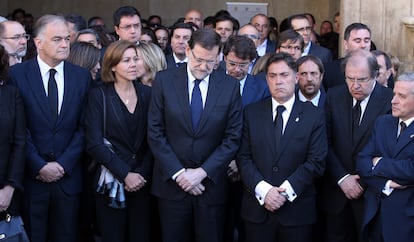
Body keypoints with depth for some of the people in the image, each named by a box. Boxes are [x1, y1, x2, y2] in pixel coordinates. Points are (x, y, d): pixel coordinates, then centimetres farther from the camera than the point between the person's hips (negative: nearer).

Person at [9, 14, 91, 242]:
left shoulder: (82, 76, 4)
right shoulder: (16, 74, -4)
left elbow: (84, 127, 2)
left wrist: (63, 164, -7)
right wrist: (39, 166, -11)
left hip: (68, 176, 2)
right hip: (30, 176, -2)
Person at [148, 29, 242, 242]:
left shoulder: (230, 86, -2)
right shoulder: (164, 80, -3)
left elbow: (233, 138, -3)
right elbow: (155, 132, -4)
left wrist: (202, 172, -11)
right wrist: (178, 173, -10)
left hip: (211, 184, 0)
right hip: (171, 183, 0)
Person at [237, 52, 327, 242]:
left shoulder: (314, 116, 1)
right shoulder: (251, 113, 6)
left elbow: (316, 161, -5)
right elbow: (243, 157, 0)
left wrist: (286, 190, -14)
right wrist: (263, 190, -13)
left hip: (297, 211, -1)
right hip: (257, 209, 1)